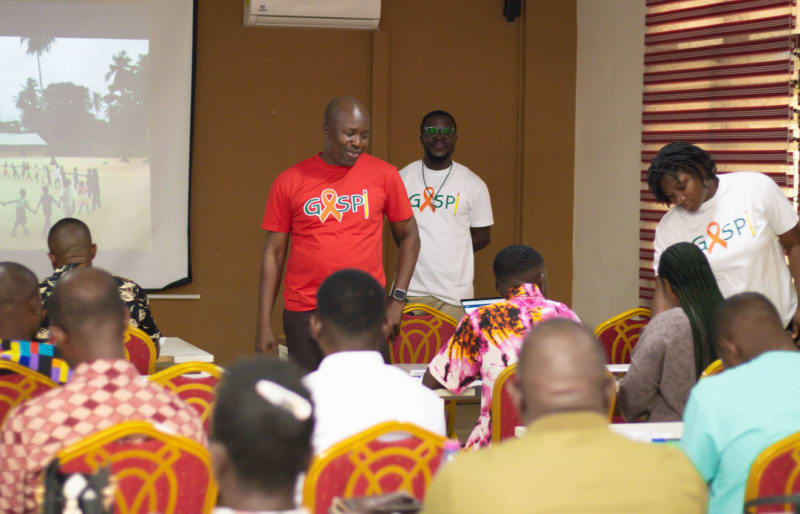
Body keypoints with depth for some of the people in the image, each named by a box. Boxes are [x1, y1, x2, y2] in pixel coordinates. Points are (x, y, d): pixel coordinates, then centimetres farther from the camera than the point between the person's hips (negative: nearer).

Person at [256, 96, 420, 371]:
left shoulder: (383, 175, 4)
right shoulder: (289, 181, 3)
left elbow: (409, 237, 13)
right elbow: (273, 253, 6)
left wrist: (397, 298, 3)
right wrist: (264, 324, 3)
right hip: (304, 315, 0)